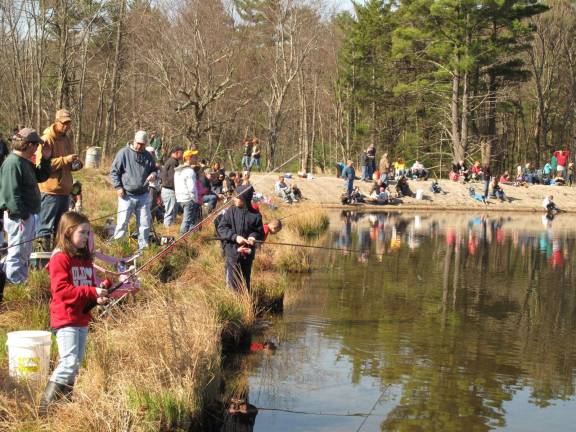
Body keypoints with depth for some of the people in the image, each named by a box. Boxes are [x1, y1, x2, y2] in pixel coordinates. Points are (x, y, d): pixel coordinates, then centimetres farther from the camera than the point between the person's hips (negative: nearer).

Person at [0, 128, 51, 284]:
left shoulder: (25, 162, 12)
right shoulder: (13, 163, -20)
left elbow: (41, 177, 24)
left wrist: (45, 159, 10)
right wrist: (21, 216, -24)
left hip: (27, 215, 11)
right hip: (19, 217, -11)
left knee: (25, 253, 19)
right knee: (18, 252, -4)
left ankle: (21, 280, 29)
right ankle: (13, 282, 2)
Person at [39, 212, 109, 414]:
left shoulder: (85, 258, 14)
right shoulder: (60, 258, -11)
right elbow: (61, 290, -19)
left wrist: (100, 296, -2)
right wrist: (92, 292, -23)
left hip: (82, 319, 9)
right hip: (65, 319, -9)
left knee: (76, 363, 12)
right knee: (68, 362, -14)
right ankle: (46, 404, -9)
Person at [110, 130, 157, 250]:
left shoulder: (147, 156, 9)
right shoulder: (124, 153, -5)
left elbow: (154, 169, 21)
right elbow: (114, 171, -2)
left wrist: (153, 174, -4)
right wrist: (118, 187, -10)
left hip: (143, 196, 5)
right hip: (127, 195, -4)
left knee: (145, 224, 7)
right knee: (122, 223, -6)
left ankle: (143, 246, 17)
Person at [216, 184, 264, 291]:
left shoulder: (255, 215, -5)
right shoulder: (231, 211, -5)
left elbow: (260, 233, 3)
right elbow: (221, 228, -6)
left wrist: (254, 237, -19)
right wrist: (235, 237, -19)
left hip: (247, 254, 1)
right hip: (232, 252, -1)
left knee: (245, 281, 15)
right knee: (232, 282, 0)